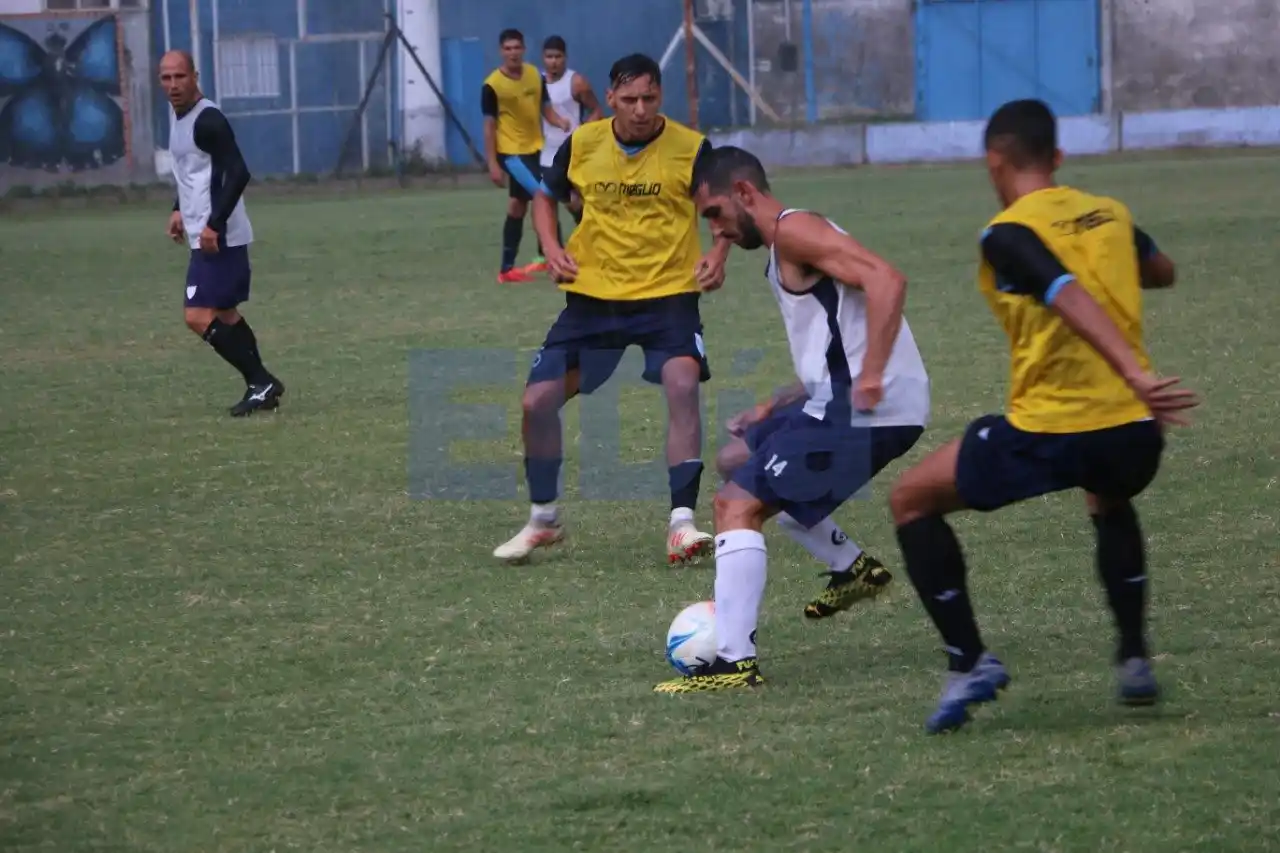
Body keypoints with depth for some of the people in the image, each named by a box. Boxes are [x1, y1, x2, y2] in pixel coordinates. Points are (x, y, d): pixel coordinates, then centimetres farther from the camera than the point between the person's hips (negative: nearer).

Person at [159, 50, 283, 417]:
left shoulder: (208, 120, -18)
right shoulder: (177, 113, 13)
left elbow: (238, 173, -24)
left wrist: (213, 225, -26)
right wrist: (179, 210, 20)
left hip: (217, 237, -10)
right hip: (204, 234, 10)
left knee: (199, 317, -12)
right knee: (224, 315, 16)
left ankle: (261, 382, -6)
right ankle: (261, 386, 22)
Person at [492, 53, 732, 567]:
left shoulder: (691, 148, -8)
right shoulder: (582, 144, -2)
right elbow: (546, 195, 16)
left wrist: (717, 254, -12)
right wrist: (552, 248, -2)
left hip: (668, 294, -3)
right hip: (593, 295, 3)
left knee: (683, 385, -27)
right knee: (538, 400, -2)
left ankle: (682, 522, -22)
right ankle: (543, 519, 21)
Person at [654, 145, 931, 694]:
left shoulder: (793, 230, -9)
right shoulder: (786, 255, 22)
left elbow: (886, 280, -23)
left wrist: (871, 378, -27)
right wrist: (776, 409, 20)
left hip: (865, 411, -10)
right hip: (844, 401, 10)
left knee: (738, 505, -12)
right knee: (740, 460, 27)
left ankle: (734, 660, -17)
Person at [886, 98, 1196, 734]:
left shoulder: (1007, 235, -7)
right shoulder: (1110, 215, 12)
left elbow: (1075, 304, -22)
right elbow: (1161, 272, 32)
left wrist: (1139, 379, -33)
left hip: (1047, 432, -6)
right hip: (1133, 430, 6)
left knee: (912, 499, 13)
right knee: (1109, 502, 40)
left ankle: (968, 662, 4)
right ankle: (1134, 661, 28)